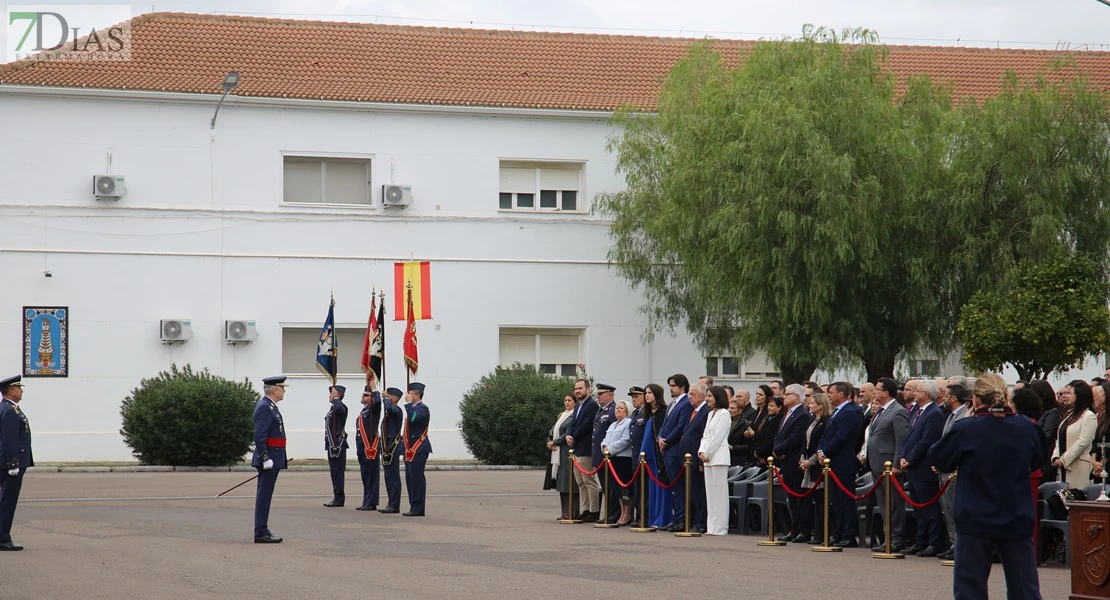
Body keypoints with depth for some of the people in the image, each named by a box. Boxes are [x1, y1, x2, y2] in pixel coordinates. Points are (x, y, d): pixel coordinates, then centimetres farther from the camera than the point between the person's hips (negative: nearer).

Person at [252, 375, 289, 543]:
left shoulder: (270, 406, 17)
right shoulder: (264, 408, -16)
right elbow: (259, 437, -21)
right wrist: (266, 459, -23)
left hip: (273, 459, 11)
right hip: (269, 458, -11)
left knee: (264, 496, 12)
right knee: (264, 495, -8)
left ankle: (263, 531, 17)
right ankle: (261, 533, -7)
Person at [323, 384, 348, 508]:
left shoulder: (341, 407, -12)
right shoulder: (333, 408, 18)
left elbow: (338, 408, -39)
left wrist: (335, 398, -20)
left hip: (338, 445, -10)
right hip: (332, 444, 10)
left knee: (338, 472, -7)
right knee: (334, 472, 12)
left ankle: (339, 499, -5)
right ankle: (337, 498, 17)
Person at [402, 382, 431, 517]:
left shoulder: (423, 408, -10)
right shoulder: (413, 408, 19)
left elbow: (413, 418, -30)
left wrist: (409, 403, -18)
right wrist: (406, 449, 19)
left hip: (418, 450, -10)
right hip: (411, 450, 10)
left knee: (417, 479, -9)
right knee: (410, 479, 10)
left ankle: (418, 508, -8)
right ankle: (414, 507, 14)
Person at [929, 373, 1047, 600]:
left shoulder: (964, 430, -14)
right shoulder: (1027, 428, -4)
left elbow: (937, 459, 0)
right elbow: (1037, 460, 15)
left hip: (975, 520, -3)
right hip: (1018, 520, 3)